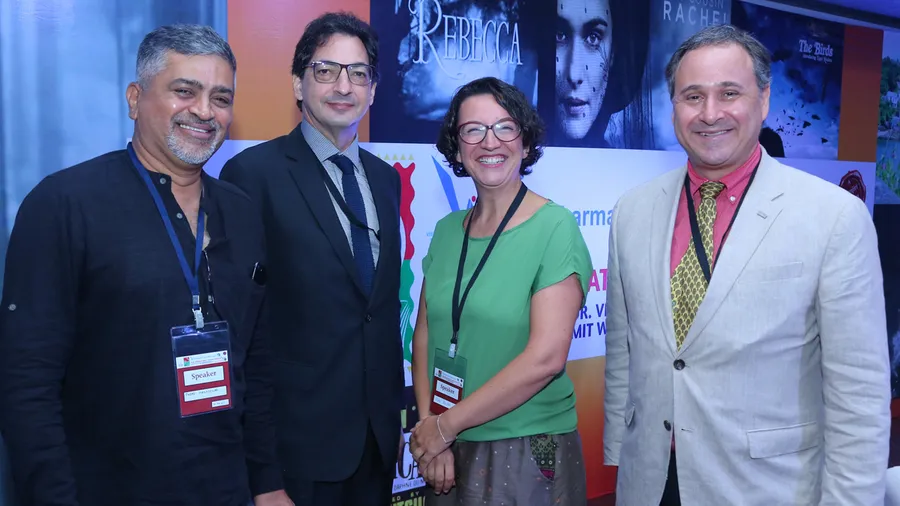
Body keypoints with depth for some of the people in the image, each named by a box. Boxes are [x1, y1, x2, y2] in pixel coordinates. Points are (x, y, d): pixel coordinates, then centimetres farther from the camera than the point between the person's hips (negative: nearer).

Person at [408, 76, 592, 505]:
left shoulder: (555, 227, -13)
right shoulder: (447, 230, 3)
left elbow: (546, 357, -20)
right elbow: (425, 333, 4)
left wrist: (446, 426, -14)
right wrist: (428, 424, -10)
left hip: (527, 450, -4)